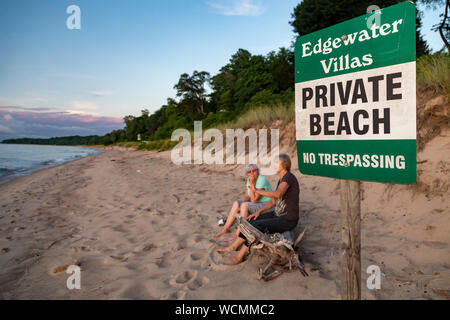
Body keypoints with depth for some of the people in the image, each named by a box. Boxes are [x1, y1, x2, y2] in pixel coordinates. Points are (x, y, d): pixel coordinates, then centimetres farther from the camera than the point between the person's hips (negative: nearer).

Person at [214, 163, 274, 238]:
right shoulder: (249, 179, 4)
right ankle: (225, 228, -5)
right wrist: (244, 201, -13)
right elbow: (246, 196, 9)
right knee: (236, 203, -6)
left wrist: (252, 184, -25)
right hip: (256, 204, 9)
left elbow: (254, 200, -24)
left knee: (244, 205, -27)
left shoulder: (262, 180, -22)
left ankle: (239, 233, -20)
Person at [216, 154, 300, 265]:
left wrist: (257, 191, -26)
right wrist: (259, 212, 0)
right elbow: (273, 201, 13)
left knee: (257, 226, -21)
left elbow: (278, 194, -38)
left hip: (288, 220, -9)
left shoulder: (288, 177, -20)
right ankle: (234, 246, 10)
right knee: (251, 221, 2)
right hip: (278, 215, 9)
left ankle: (240, 256, -9)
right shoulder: (281, 180, 10)